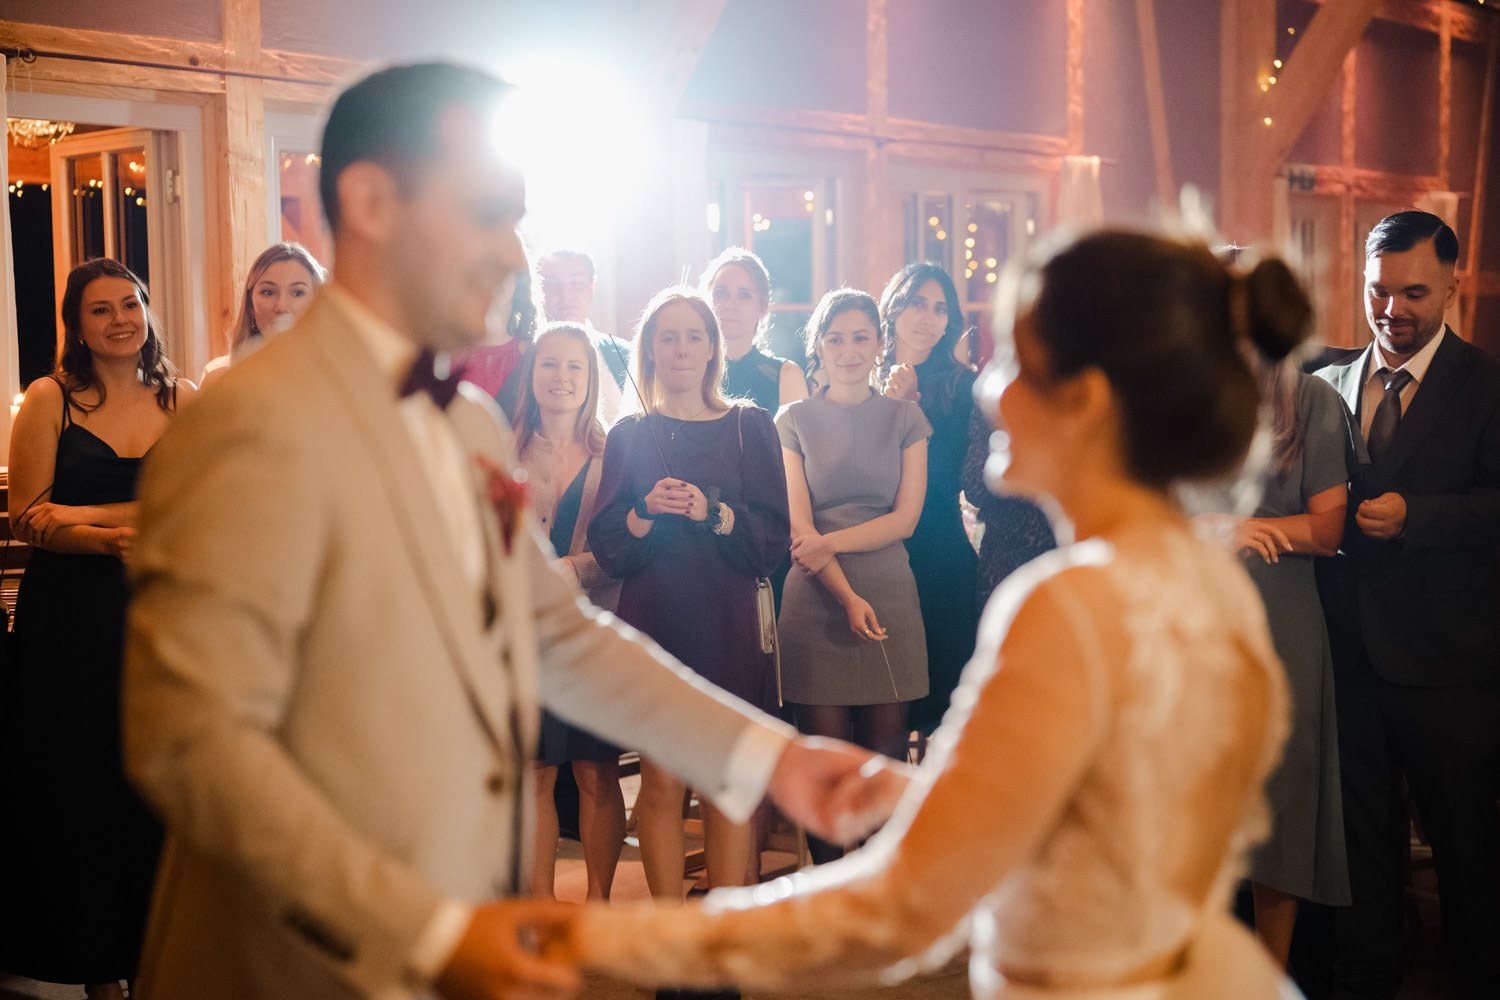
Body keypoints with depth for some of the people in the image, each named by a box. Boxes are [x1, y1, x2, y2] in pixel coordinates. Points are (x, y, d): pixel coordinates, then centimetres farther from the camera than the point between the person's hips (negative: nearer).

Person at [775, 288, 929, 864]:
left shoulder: (905, 419, 11)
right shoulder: (794, 421, 7)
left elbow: (905, 517, 3)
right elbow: (797, 524, -1)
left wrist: (830, 541, -11)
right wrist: (848, 596, -13)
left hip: (889, 597, 1)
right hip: (816, 601, -1)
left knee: (885, 754, 0)